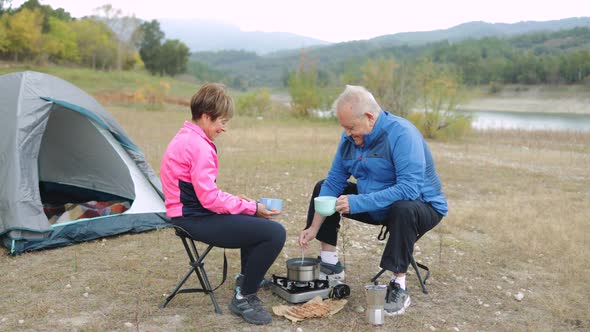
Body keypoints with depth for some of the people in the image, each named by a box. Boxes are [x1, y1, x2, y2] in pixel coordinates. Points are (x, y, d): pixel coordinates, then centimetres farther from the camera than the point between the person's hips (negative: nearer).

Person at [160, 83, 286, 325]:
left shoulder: (185, 138, 12)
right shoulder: (199, 146, -20)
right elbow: (210, 198, -24)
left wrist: (239, 202, 8)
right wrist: (251, 207, -14)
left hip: (192, 213, 11)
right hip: (196, 220, -11)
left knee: (254, 219, 30)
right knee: (274, 233, -17)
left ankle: (248, 278, 40)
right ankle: (244, 298, -3)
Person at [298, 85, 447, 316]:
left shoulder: (402, 134, -27)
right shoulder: (350, 137, -4)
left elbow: (409, 189, -37)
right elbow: (334, 182, -1)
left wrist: (357, 203, -37)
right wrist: (314, 228, -5)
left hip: (422, 205, -7)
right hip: (377, 207, 8)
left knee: (404, 208, -42)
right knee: (323, 188, 7)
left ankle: (399, 286, -23)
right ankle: (329, 263, 9)